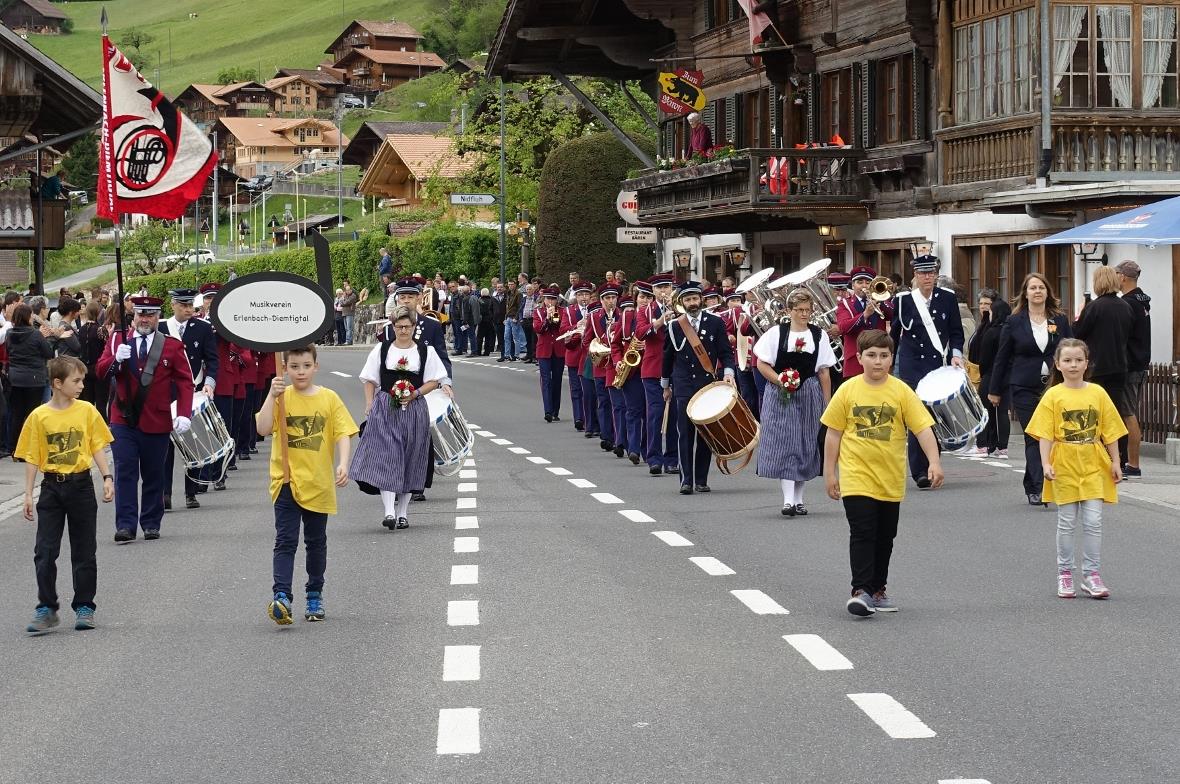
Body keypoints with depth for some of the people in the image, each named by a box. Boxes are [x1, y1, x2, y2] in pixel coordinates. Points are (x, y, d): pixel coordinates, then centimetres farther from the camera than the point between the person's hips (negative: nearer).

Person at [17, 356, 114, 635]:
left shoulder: (87, 411, -1)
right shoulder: (39, 416, -4)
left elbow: (98, 448, 4)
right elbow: (31, 458, 0)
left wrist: (107, 478, -6)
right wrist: (28, 494, -3)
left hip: (81, 484, 1)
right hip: (52, 486, -1)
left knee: (84, 551, 6)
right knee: (45, 551, -3)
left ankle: (84, 607, 15)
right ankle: (46, 609, 4)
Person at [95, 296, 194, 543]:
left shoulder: (172, 346, 1)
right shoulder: (117, 340, 6)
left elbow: (185, 382, 0)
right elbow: (101, 372, 0)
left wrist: (184, 414, -12)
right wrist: (116, 359, -21)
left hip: (157, 422, 0)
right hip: (124, 419, 0)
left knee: (154, 475, 8)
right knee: (125, 472, -6)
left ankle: (151, 524, 18)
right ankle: (126, 525, -6)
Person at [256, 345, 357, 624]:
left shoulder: (329, 398, 2)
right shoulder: (282, 397, -1)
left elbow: (343, 434, -4)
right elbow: (262, 428, -13)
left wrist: (343, 464, -19)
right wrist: (272, 396, -21)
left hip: (319, 483, 2)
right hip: (286, 481, -2)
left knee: (316, 541, 15)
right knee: (285, 541, -11)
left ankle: (315, 596, 29)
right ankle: (281, 597, -20)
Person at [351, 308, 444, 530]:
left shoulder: (425, 351, 5)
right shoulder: (382, 349, 6)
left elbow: (434, 381, 5)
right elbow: (370, 380, 10)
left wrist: (414, 394, -10)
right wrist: (370, 406, -1)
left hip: (414, 410, 1)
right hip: (384, 409, -1)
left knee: (409, 462, 5)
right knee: (385, 458, -13)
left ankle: (402, 513, 13)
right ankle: (389, 512, -19)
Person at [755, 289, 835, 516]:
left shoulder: (819, 335, 5)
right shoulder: (776, 333, -2)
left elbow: (824, 372, 7)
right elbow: (762, 364, -1)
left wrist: (827, 403, 5)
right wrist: (780, 381, -15)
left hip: (809, 396, 3)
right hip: (780, 395, -2)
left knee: (806, 445, 5)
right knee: (784, 444, -9)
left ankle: (798, 499, 16)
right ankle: (788, 499, -14)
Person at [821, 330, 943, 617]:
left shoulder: (901, 391, -4)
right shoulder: (848, 390, -4)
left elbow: (923, 428, -8)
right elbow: (834, 433, 3)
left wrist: (934, 462, -21)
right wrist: (830, 473, 2)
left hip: (891, 480, 2)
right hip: (856, 477, -2)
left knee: (885, 537, 13)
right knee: (862, 534, -11)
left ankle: (878, 590, 27)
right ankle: (861, 591, -10)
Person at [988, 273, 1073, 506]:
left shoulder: (1060, 320, 7)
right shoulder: (1014, 322, 2)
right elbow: (1002, 357, 6)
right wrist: (995, 390, 8)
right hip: (1025, 388, -2)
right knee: (1034, 438, -8)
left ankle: (1032, 486, 18)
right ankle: (1039, 487, -14)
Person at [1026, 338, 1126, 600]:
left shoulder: (1097, 393, 2)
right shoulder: (1053, 396, -3)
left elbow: (1110, 431, 6)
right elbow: (1045, 434, -6)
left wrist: (1115, 462, 4)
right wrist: (1046, 463, -15)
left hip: (1093, 467, 1)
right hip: (1065, 467, -1)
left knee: (1093, 522, -1)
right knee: (1066, 523, 6)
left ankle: (1091, 574, 6)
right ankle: (1064, 574, 15)